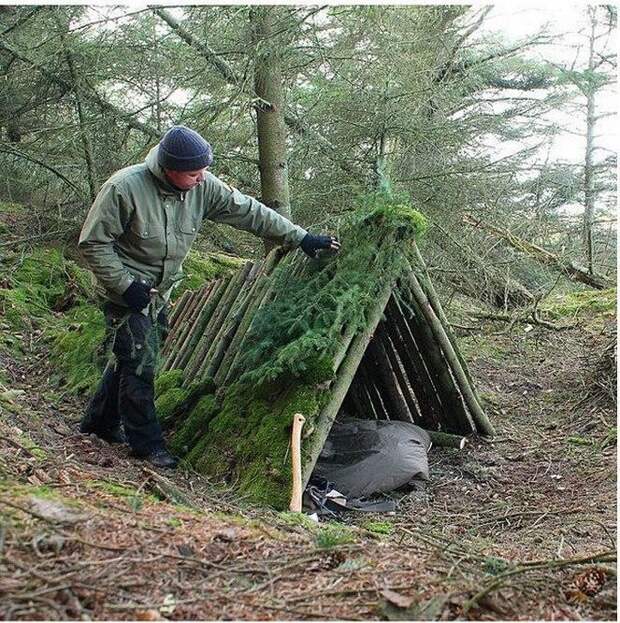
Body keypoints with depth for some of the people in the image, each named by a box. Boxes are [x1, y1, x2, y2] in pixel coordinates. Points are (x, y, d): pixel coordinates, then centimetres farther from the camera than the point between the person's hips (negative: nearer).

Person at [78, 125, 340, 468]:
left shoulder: (203, 186, -11)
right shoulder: (124, 188, -25)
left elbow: (249, 211, -6)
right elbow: (93, 242, -18)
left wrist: (300, 237, -6)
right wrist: (124, 284, -22)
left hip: (160, 291, 6)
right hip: (128, 288, -6)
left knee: (132, 358, 15)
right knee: (139, 363, -6)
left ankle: (100, 421, 34)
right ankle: (146, 443, 9)